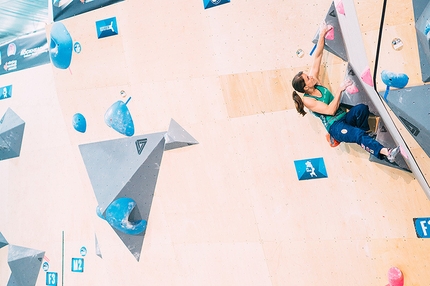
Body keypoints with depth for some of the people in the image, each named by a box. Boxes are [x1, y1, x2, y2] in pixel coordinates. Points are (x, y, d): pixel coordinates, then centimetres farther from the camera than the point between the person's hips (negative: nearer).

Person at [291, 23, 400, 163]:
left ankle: (366, 132, -3)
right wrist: (340, 90, -23)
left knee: (362, 108, -26)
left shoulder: (314, 82, 3)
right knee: (359, 135, -34)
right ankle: (386, 152, -42)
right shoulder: (307, 100, -14)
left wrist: (322, 35, 1)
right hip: (335, 126, -7)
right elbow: (330, 110, -21)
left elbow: (317, 56, 3)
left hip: (345, 116, 7)